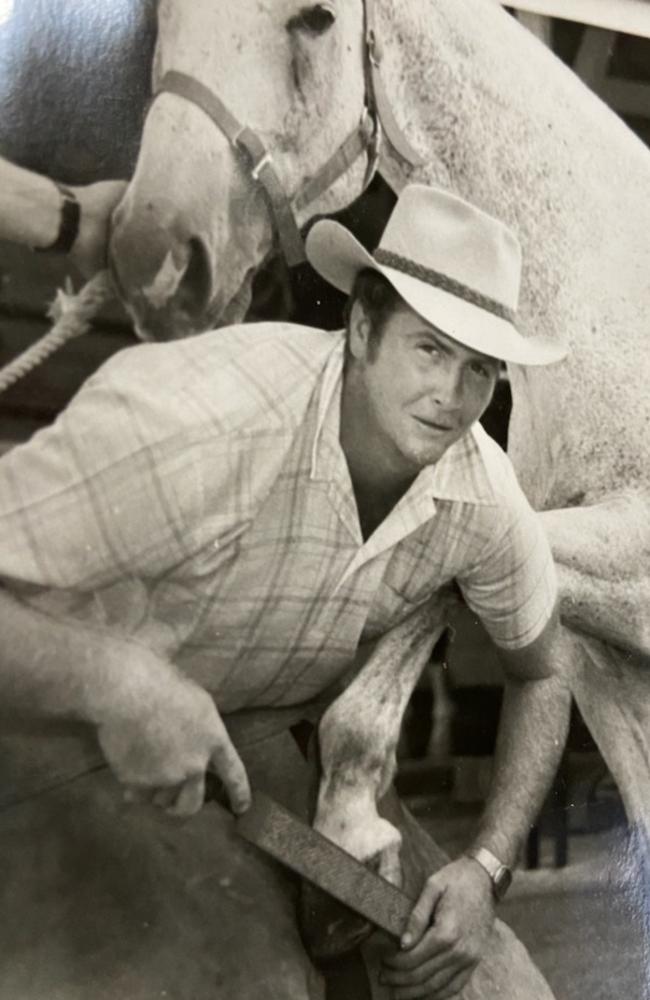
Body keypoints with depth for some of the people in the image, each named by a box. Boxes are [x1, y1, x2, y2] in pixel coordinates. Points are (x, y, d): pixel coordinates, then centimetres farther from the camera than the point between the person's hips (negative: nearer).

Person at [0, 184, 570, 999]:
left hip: (256, 740, 5)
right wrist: (118, 682, -50)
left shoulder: (483, 499, -17)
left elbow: (541, 679, 1)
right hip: (67, 710, -4)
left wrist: (485, 868, -10)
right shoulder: (198, 421, -37)